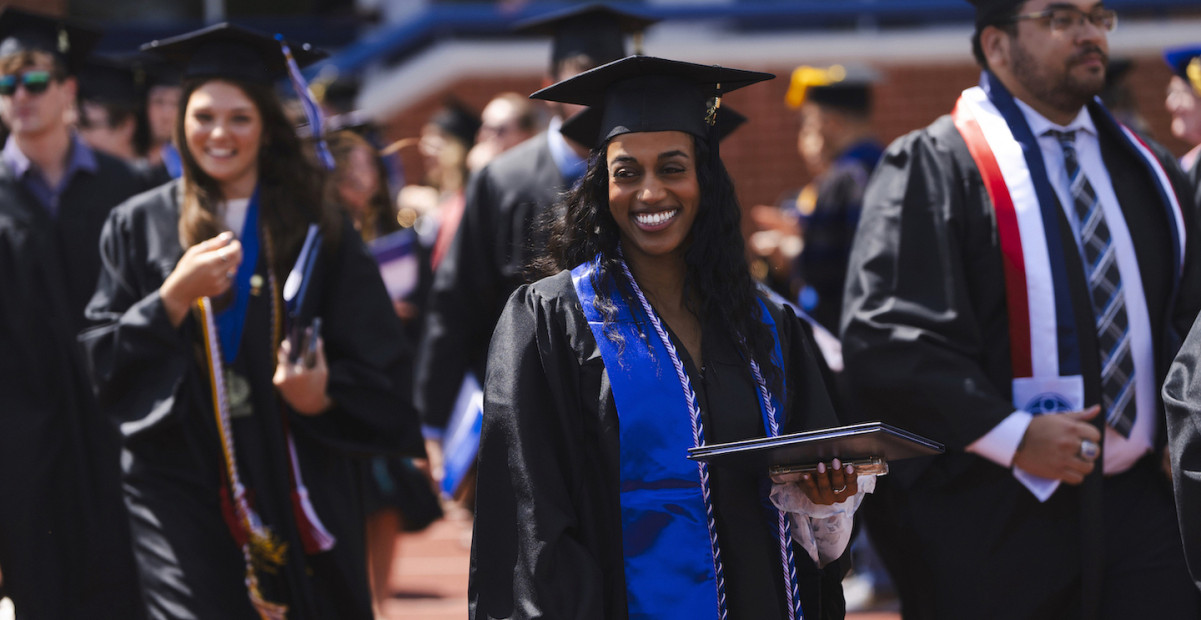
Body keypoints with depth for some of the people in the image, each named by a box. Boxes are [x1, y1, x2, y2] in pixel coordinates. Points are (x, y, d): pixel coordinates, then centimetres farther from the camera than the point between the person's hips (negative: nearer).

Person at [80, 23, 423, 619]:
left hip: (298, 482, 1)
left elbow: (378, 362, 5)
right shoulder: (139, 226, 6)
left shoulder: (314, 229, 6)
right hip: (182, 476, -1)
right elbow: (104, 358, 0)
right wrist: (176, 296, -14)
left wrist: (322, 397, -15)